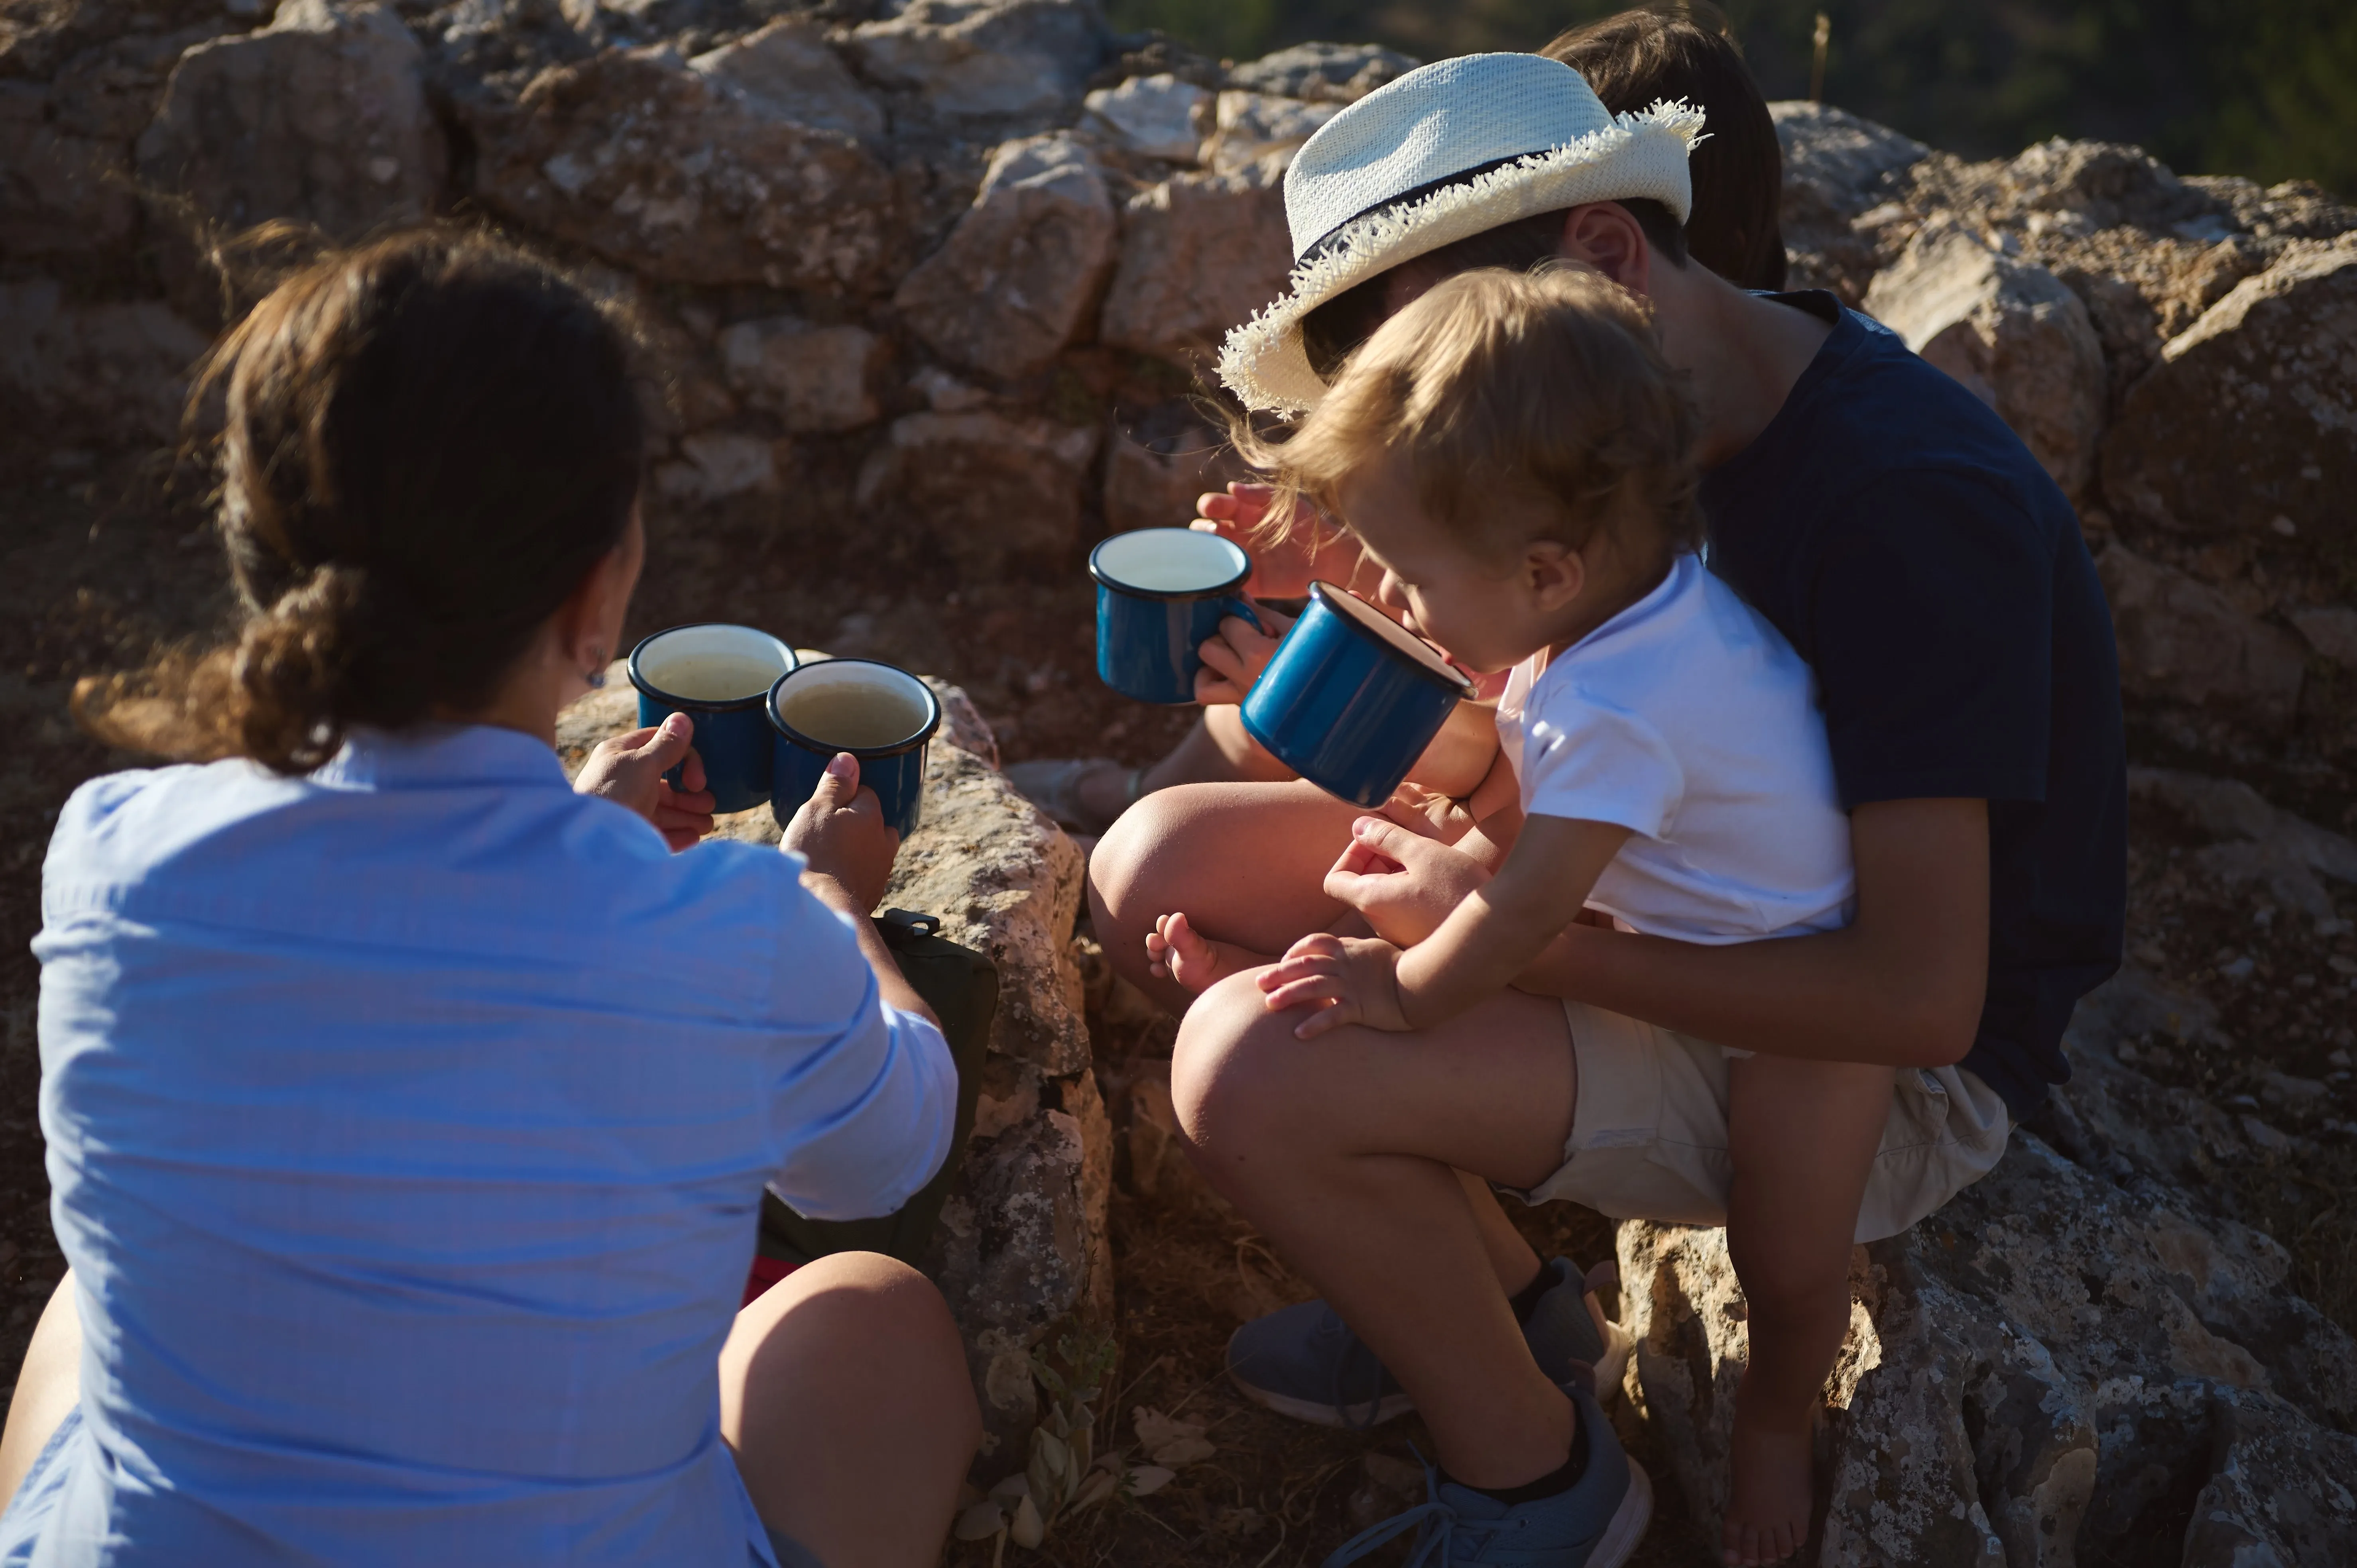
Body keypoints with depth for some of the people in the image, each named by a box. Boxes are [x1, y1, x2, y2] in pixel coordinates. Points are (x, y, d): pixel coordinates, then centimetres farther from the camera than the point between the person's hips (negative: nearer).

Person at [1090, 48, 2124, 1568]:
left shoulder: (1905, 501, -27)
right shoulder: (1687, 415, 0)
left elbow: (1917, 993, -31)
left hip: (1885, 1067, -8)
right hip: (1704, 910, 9)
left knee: (1256, 1068, -28)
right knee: (1158, 869, -1)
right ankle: (1479, 1296, 14)